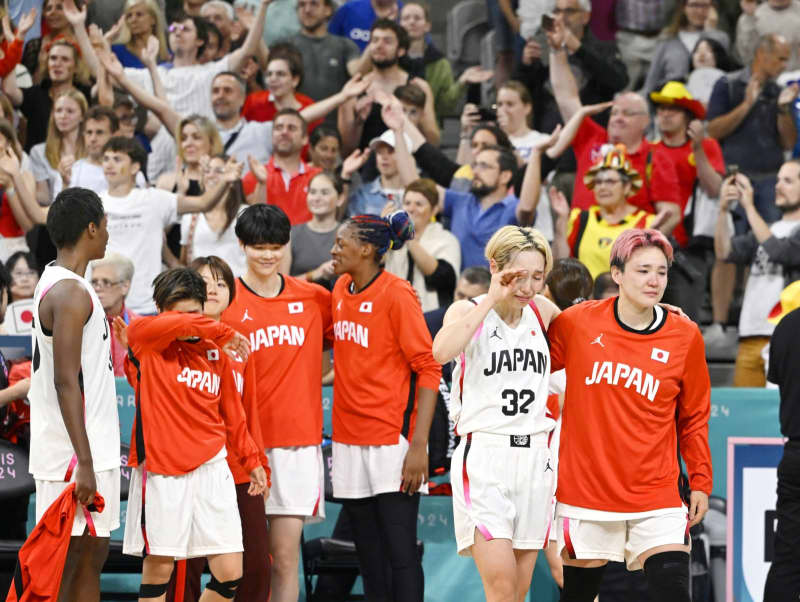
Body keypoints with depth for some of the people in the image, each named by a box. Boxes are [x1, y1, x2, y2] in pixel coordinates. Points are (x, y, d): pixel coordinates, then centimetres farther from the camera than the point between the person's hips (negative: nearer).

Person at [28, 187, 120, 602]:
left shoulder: (56, 283, 16)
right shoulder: (71, 293, -16)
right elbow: (66, 382, -21)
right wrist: (84, 463, -24)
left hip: (93, 450, 10)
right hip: (73, 456, -10)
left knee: (93, 553, 11)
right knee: (63, 562, -7)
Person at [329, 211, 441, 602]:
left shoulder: (397, 295, -11)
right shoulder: (341, 289, 9)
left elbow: (428, 369, -13)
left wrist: (418, 446, -19)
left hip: (393, 443, -7)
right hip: (349, 440, 7)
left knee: (401, 553, -7)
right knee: (369, 556, 10)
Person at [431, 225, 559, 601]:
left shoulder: (541, 312, 9)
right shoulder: (468, 311, -3)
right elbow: (443, 351, -26)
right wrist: (493, 299, -20)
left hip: (534, 458, 5)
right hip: (483, 455, -5)